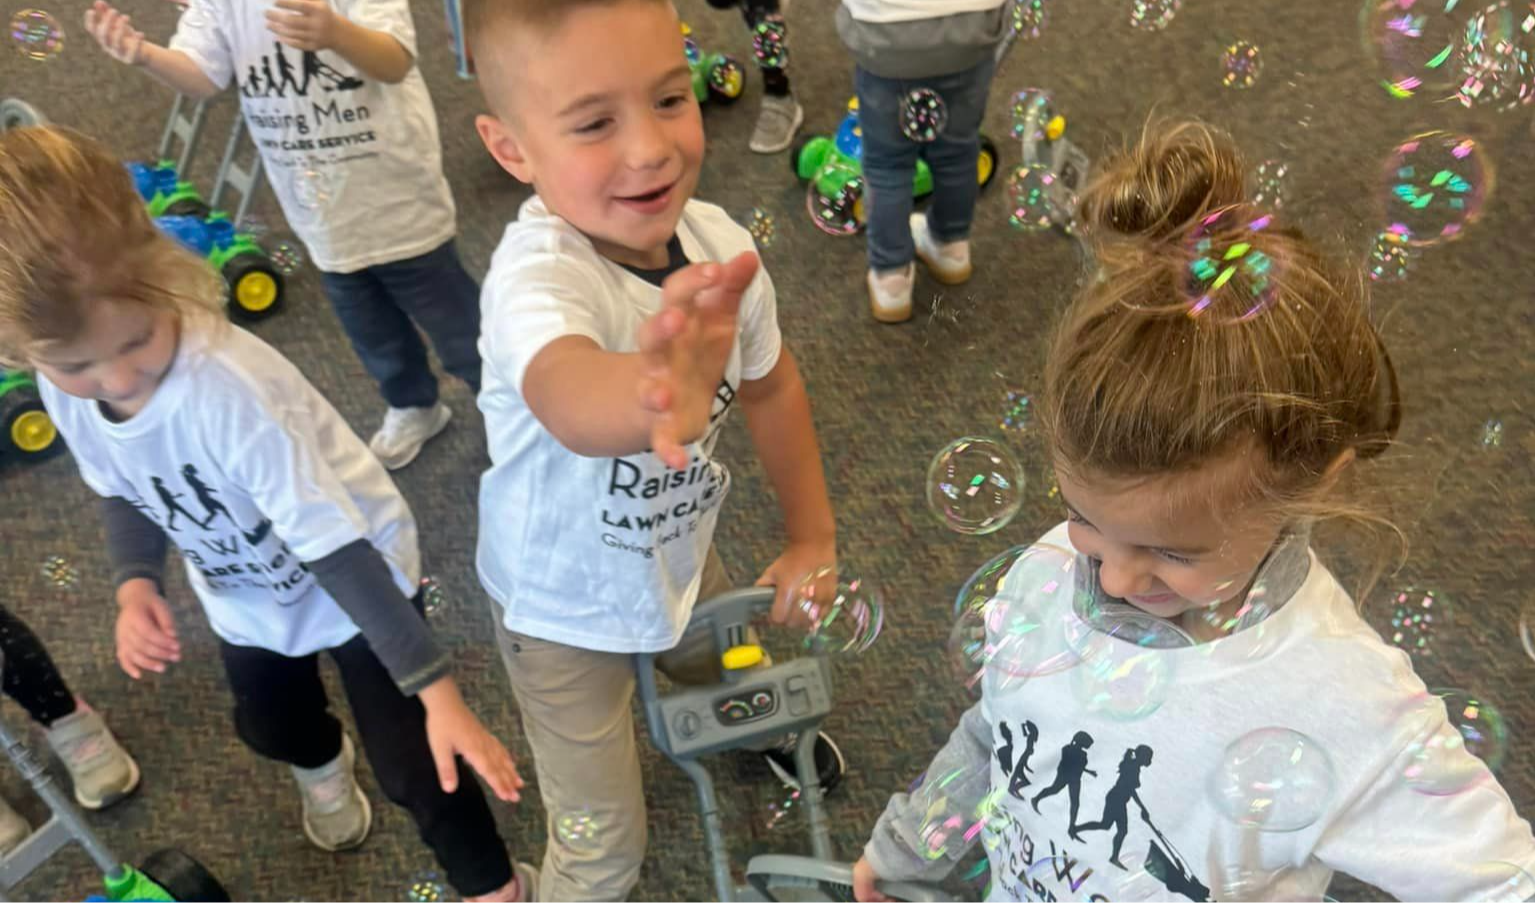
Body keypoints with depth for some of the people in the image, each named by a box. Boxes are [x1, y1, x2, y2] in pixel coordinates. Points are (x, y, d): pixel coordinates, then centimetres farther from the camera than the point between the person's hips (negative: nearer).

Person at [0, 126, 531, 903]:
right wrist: (136, 585, -20)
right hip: (248, 599, 7)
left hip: (359, 572, -6)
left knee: (411, 761, -4)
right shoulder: (64, 390, -22)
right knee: (273, 729, 31)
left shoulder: (228, 386, -41)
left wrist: (438, 691, -39)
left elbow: (337, 550, -38)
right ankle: (324, 764, 66)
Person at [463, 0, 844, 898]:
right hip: (567, 606, -5)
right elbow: (569, 398, -61)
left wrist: (813, 537, 4)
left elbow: (769, 384, -1)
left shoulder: (720, 242, -20)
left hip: (683, 550, 5)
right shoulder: (537, 275, -37)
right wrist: (653, 395, -84)